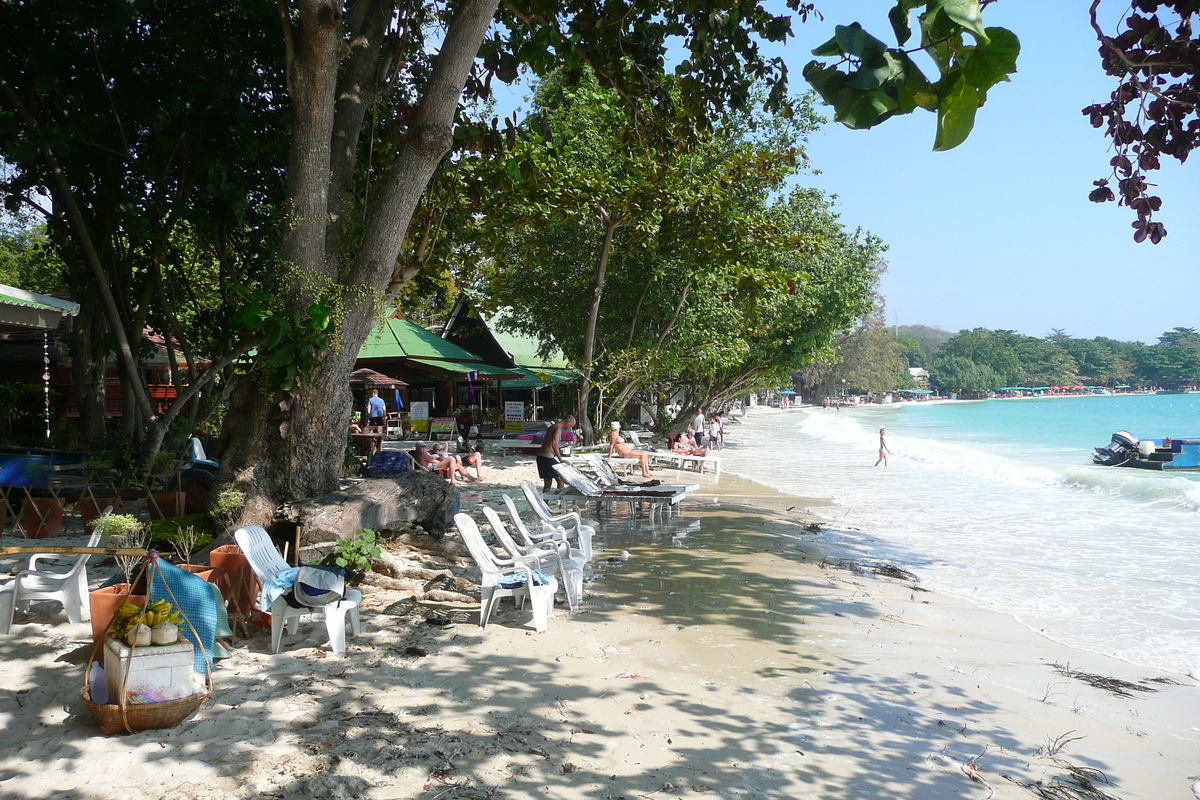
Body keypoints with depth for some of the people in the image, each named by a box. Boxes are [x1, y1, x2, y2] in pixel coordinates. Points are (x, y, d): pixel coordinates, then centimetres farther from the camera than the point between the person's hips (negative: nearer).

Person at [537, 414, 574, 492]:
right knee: (560, 479, 0)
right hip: (548, 457, -9)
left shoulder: (552, 427, 18)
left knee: (547, 483, 12)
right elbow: (554, 444, -27)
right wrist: (560, 459, -31)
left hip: (541, 456, 9)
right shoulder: (558, 429, -12)